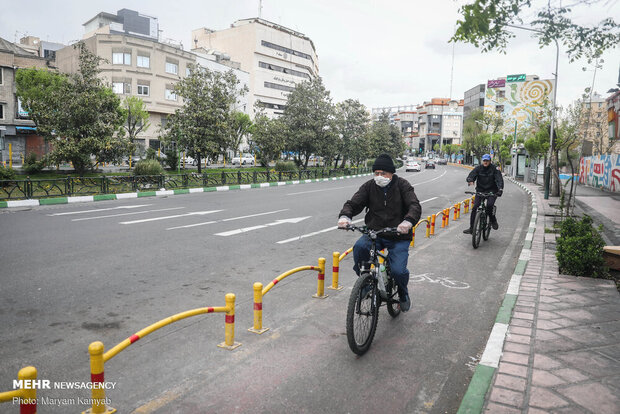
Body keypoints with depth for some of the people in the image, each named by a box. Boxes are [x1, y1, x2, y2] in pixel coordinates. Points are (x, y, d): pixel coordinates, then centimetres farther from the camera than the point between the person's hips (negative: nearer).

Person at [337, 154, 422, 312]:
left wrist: (408, 221, -38)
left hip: (398, 237, -1)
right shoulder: (369, 186, 2)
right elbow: (353, 203, -5)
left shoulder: (402, 185, -3)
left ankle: (403, 294, 18)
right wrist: (344, 216, -29)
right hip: (374, 233, 2)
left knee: (398, 270, -18)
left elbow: (415, 206, -15)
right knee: (360, 247, -31)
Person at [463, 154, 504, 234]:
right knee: (474, 208, -8)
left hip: (491, 191, -2)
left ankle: (493, 221, 2)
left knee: (489, 205, -28)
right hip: (480, 190, 2)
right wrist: (470, 180, -40)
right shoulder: (478, 168, -1)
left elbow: (499, 179, -16)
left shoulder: (494, 169, -5)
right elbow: (471, 175, -14)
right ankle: (471, 228, 1)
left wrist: (500, 189, -34)